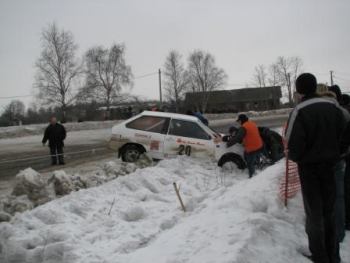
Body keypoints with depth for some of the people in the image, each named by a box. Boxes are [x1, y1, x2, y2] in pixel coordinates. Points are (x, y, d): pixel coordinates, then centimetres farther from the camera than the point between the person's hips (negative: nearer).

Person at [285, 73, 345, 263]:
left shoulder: (300, 112, -17)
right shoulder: (333, 107, -1)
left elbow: (295, 144, -19)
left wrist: (294, 157, 1)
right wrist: (334, 155, 13)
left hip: (309, 167, -4)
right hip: (329, 165, 4)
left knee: (314, 212, 7)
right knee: (329, 211, 15)